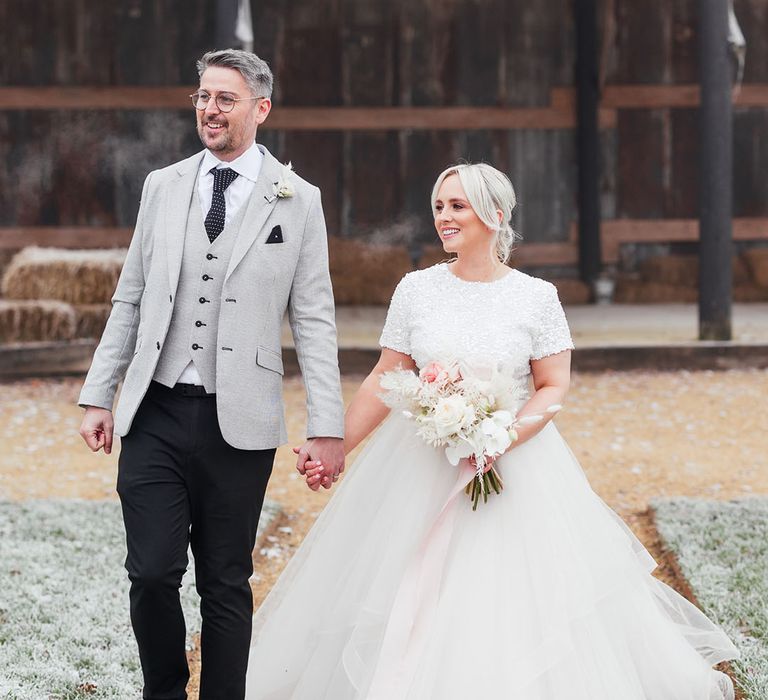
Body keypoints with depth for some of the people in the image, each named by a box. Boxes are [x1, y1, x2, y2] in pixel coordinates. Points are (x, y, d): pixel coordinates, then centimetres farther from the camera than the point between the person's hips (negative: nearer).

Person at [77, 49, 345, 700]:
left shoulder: (297, 200, 2)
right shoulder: (163, 187, 10)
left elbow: (313, 321, 1)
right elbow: (130, 300, 14)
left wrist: (328, 426, -5)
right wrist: (98, 396, 9)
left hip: (239, 425, -2)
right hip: (155, 416, 2)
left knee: (226, 585, 5)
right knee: (152, 574, -4)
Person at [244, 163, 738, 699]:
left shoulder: (537, 297, -3)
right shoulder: (416, 289, 2)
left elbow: (554, 387, -4)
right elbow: (384, 381, 5)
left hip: (515, 464, -2)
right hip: (420, 471, 2)